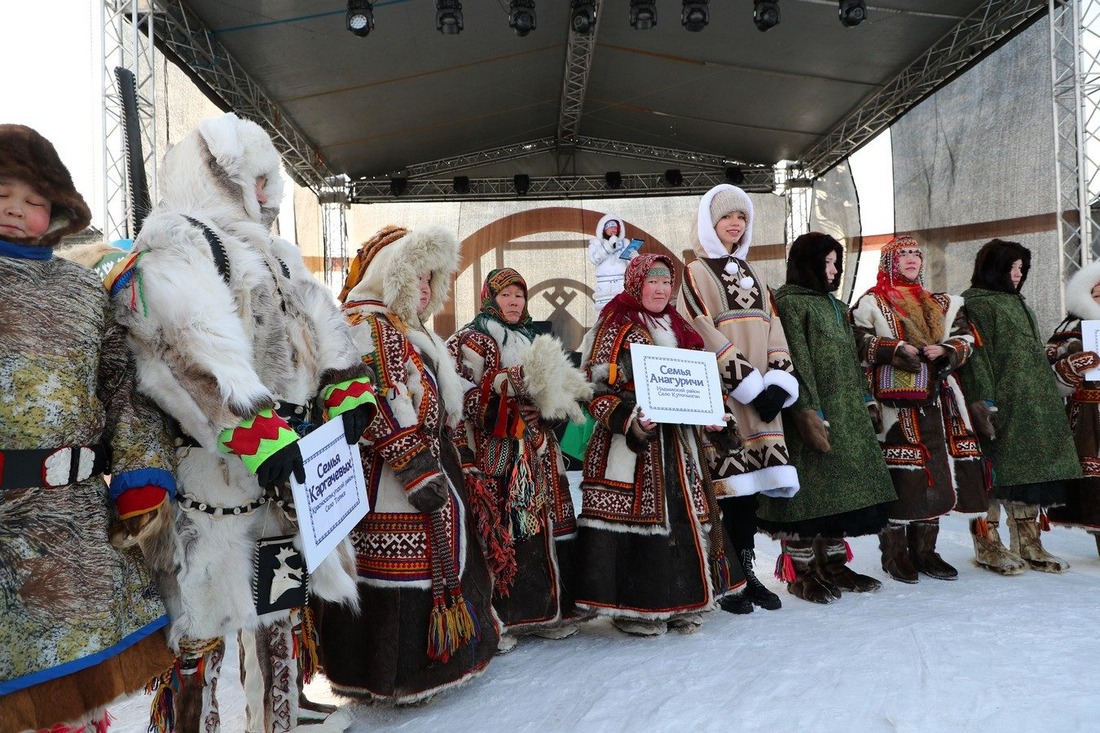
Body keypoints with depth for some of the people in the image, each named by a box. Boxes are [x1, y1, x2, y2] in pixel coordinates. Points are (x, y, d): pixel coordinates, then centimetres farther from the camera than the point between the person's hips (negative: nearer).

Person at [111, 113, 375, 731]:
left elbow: (323, 329, 17)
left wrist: (348, 396, 2)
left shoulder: (275, 255, 22)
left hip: (290, 466, 9)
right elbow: (195, 347, -23)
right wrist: (258, 432, -30)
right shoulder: (173, 245, -7)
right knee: (201, 632, 1)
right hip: (214, 475, -8)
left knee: (283, 611, 18)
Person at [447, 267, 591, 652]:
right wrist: (513, 381, -22)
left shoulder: (532, 340, 21)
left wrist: (555, 392, 5)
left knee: (544, 523, 7)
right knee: (498, 528, -8)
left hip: (537, 452, 7)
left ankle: (543, 609, 19)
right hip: (496, 452, -7)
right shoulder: (472, 340, -1)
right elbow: (464, 397, -14)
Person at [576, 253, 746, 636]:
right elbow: (596, 391, -10)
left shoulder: (680, 329, 17)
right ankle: (635, 608, 10)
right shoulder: (615, 328, -4)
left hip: (678, 443, 7)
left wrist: (713, 417, 5)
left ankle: (681, 603, 23)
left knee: (685, 516, 9)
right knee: (636, 516, -5)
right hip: (630, 446, -7)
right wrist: (631, 421, -25)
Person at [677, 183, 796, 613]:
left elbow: (773, 331, 12)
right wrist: (750, 386, -14)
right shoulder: (695, 274, 1)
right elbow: (705, 337, -10)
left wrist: (779, 383, -3)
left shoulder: (751, 274, 20)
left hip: (759, 396, 6)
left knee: (750, 480, 6)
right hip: (720, 396, -6)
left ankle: (745, 571, 16)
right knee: (729, 483, -6)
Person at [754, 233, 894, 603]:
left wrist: (862, 399, 15)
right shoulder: (788, 302, -7)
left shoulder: (833, 304, 20)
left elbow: (850, 357, 21)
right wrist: (808, 412, -22)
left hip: (846, 410, 9)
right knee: (808, 487, -4)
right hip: (812, 411, -9)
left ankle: (832, 565, 21)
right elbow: (796, 361, -16)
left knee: (839, 487, 11)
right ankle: (800, 572, 6)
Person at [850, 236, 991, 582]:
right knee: (899, 473, -7)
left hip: (937, 400, 6)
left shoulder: (943, 304, 21)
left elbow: (965, 339, 17)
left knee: (936, 470, 6)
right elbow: (858, 343, -5)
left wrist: (945, 351, -3)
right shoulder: (871, 303, 4)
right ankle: (895, 552, 4)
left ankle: (925, 549, 17)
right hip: (895, 401, -5)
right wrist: (895, 350, -17)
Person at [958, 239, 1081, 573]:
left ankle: (1028, 546, 15)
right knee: (995, 471, -5)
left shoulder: (1016, 303, 23)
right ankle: (987, 546, 4)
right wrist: (982, 401, -21)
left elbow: (1035, 352, 27)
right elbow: (976, 354, -14)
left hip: (1033, 403, 9)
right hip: (1001, 403, -9)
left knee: (1027, 470, 8)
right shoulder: (976, 303, -5)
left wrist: (1049, 393, 21)